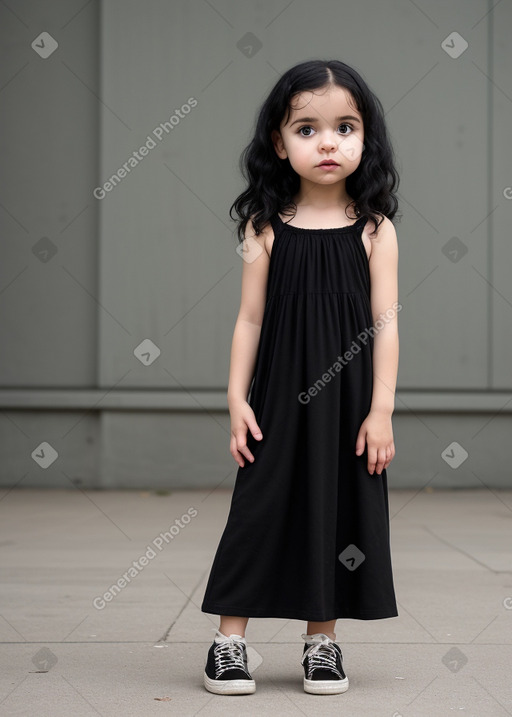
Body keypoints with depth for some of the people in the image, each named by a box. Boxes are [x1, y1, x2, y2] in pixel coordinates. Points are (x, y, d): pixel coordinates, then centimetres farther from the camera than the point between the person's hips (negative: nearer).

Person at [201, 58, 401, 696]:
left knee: (338, 510, 7)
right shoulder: (266, 228, -1)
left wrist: (381, 409, -7)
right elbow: (250, 319, 1)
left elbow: (385, 322, -3)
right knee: (261, 507, 1)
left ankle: (322, 639, 20)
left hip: (348, 403, 1)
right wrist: (237, 399, -4)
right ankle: (229, 640, 11)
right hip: (280, 397, 0)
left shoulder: (374, 229, -2)